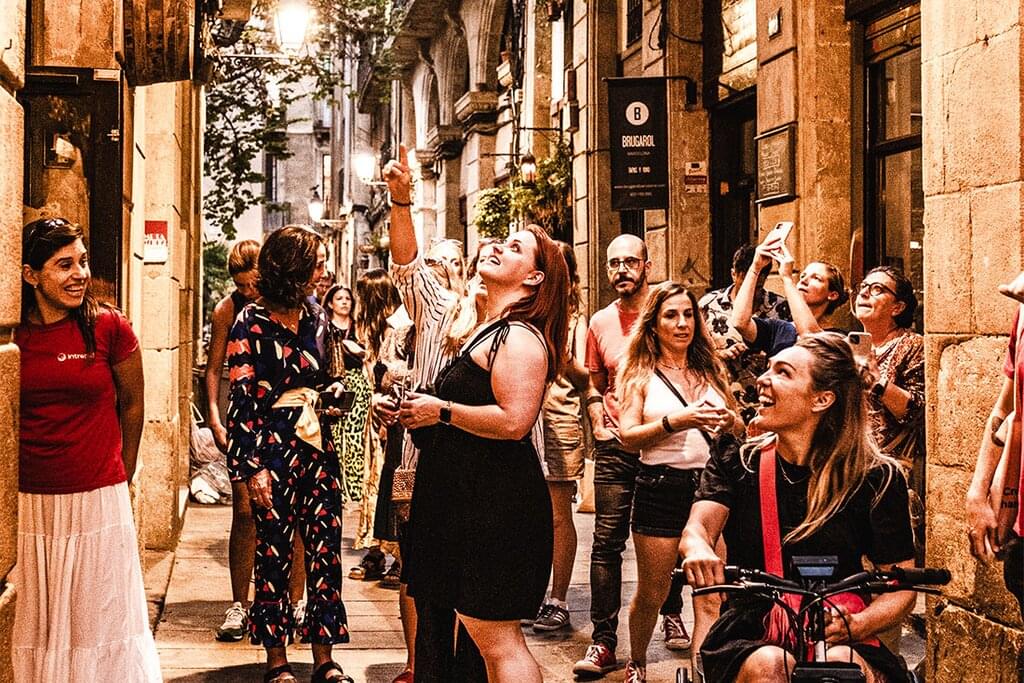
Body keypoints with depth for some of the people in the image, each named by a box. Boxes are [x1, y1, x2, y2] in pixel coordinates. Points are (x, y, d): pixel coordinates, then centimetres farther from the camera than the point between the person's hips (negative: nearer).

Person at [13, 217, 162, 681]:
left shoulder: (108, 327, -4)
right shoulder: (11, 335, -1)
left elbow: (132, 405, 8)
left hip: (98, 502, -1)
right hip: (27, 504, 1)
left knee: (99, 621, 8)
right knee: (33, 624, 10)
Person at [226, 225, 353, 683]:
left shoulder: (315, 316, 9)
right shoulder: (252, 323, -7)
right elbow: (242, 400, -9)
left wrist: (335, 392, 5)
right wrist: (252, 467, -13)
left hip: (318, 446, 5)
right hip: (274, 450, -5)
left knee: (325, 550, 4)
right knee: (273, 554, 2)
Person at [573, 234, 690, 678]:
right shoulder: (600, 322, 6)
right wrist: (598, 423, 3)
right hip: (616, 446, 2)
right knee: (607, 541, -3)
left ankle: (672, 615, 35)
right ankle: (603, 642, 0)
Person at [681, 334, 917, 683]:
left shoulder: (877, 478, 0)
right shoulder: (736, 461, 6)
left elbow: (902, 589, 1)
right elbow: (696, 528, -11)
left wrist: (854, 625, -20)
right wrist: (699, 551, -36)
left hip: (839, 641, -1)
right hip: (750, 640, 1)